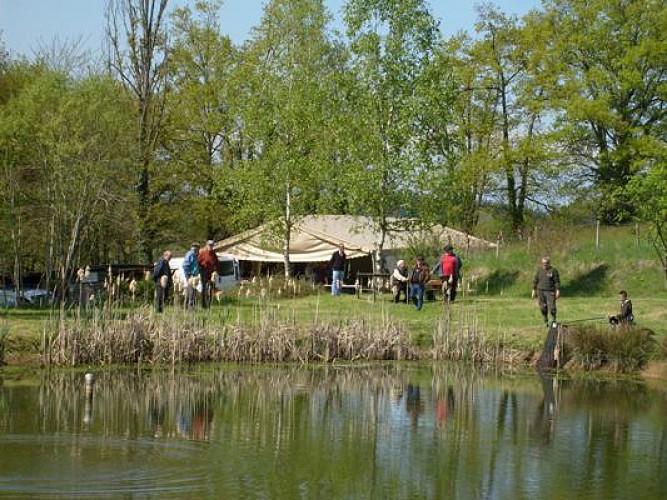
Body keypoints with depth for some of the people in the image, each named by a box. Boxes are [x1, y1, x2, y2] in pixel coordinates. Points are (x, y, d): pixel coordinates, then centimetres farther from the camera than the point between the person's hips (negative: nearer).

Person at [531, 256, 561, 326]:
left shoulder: (553, 271, -4)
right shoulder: (539, 270, 8)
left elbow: (557, 281, -5)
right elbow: (535, 280, 12)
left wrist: (558, 291, -11)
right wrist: (534, 290, 9)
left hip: (550, 292, -3)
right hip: (540, 291, 3)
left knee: (552, 307, -8)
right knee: (543, 307, 2)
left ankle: (553, 320, 14)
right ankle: (545, 322, 13)